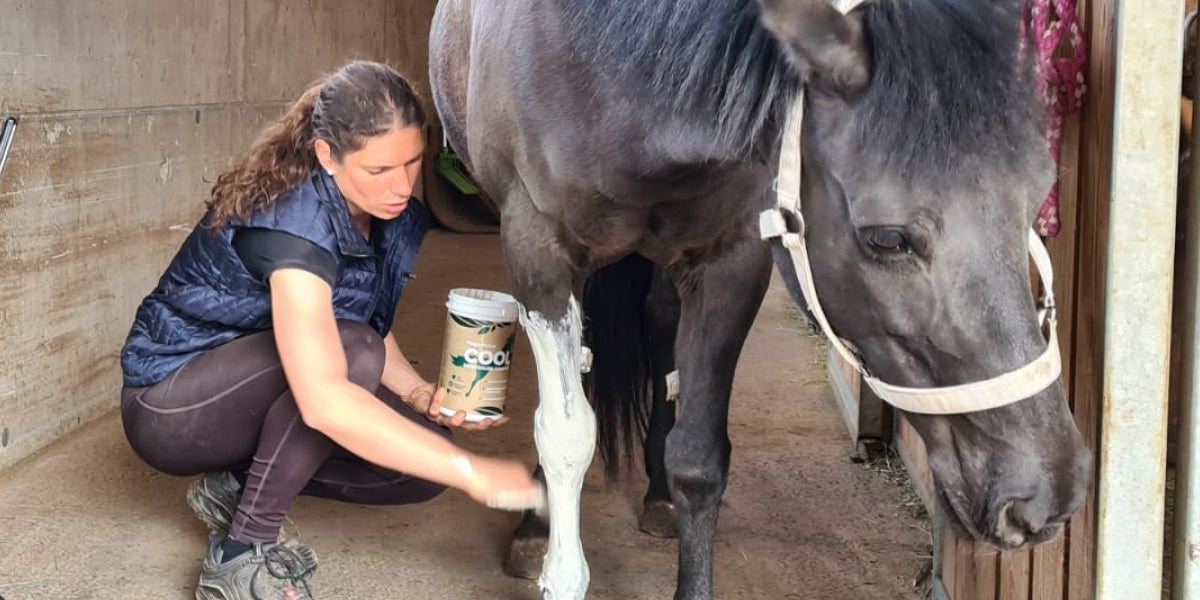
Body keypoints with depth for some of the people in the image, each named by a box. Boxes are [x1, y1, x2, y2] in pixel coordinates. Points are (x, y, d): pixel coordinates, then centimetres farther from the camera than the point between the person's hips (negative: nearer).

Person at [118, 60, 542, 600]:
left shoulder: (390, 212, -9)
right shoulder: (293, 222, -33)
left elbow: (374, 322, 7)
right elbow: (324, 401, -45)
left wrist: (419, 394, -14)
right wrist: (469, 471, -43)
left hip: (256, 386, 8)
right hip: (170, 406, -7)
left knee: (421, 461, -10)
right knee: (349, 350, -33)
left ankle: (237, 484, 5)